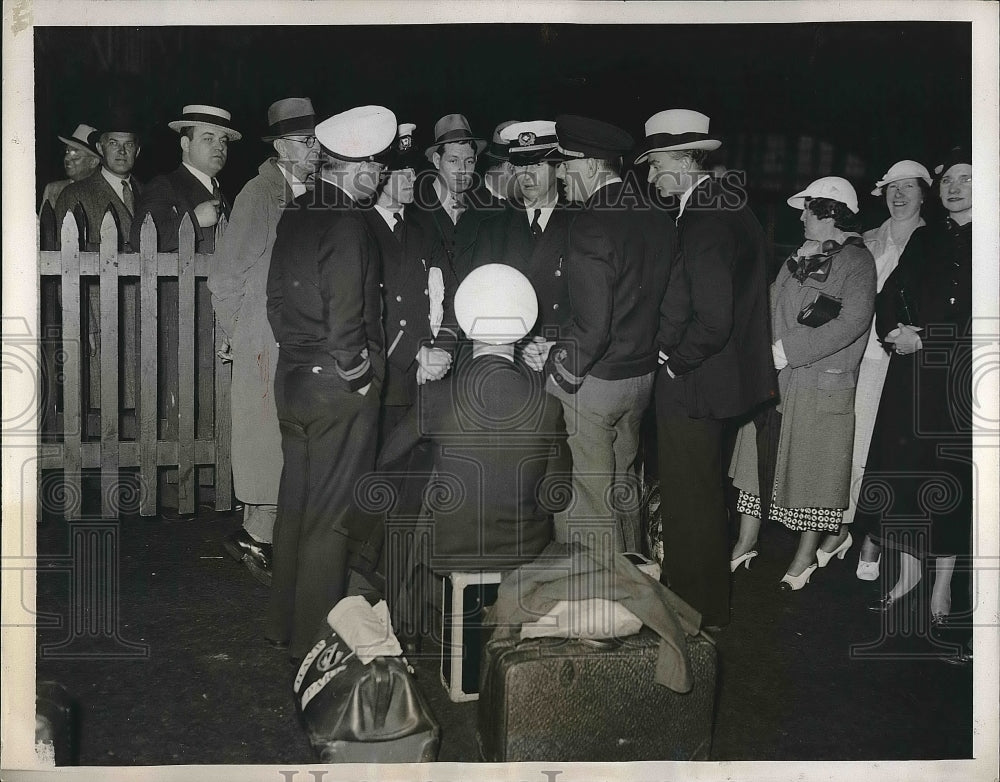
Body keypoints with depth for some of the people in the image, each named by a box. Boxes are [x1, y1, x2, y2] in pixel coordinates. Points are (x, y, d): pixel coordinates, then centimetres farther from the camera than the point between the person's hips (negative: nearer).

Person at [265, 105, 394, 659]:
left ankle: (283, 622, 31)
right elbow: (344, 318, -21)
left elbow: (277, 300, 10)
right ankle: (314, 637, 14)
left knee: (295, 504, 18)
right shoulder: (348, 227, -18)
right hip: (338, 386, -8)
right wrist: (359, 376, -9)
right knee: (330, 516, 3)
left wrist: (297, 348, 13)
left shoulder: (294, 217, 7)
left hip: (293, 379, 8)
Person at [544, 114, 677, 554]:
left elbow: (591, 327, -23)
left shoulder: (591, 227, -20)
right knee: (622, 492, 21)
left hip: (588, 384, -8)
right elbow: (663, 305, 9)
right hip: (641, 375, 9)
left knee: (585, 504, 3)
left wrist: (561, 373, -11)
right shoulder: (658, 222, 4)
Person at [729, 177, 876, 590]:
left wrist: (785, 351, -20)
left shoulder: (857, 260, -8)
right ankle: (745, 544, 20)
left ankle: (805, 558, 20)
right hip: (774, 377, 6)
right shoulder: (800, 258, 14)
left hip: (821, 385, -6)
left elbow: (852, 323, -19)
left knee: (814, 467, 5)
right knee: (758, 459, 8)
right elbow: (771, 304, 17)